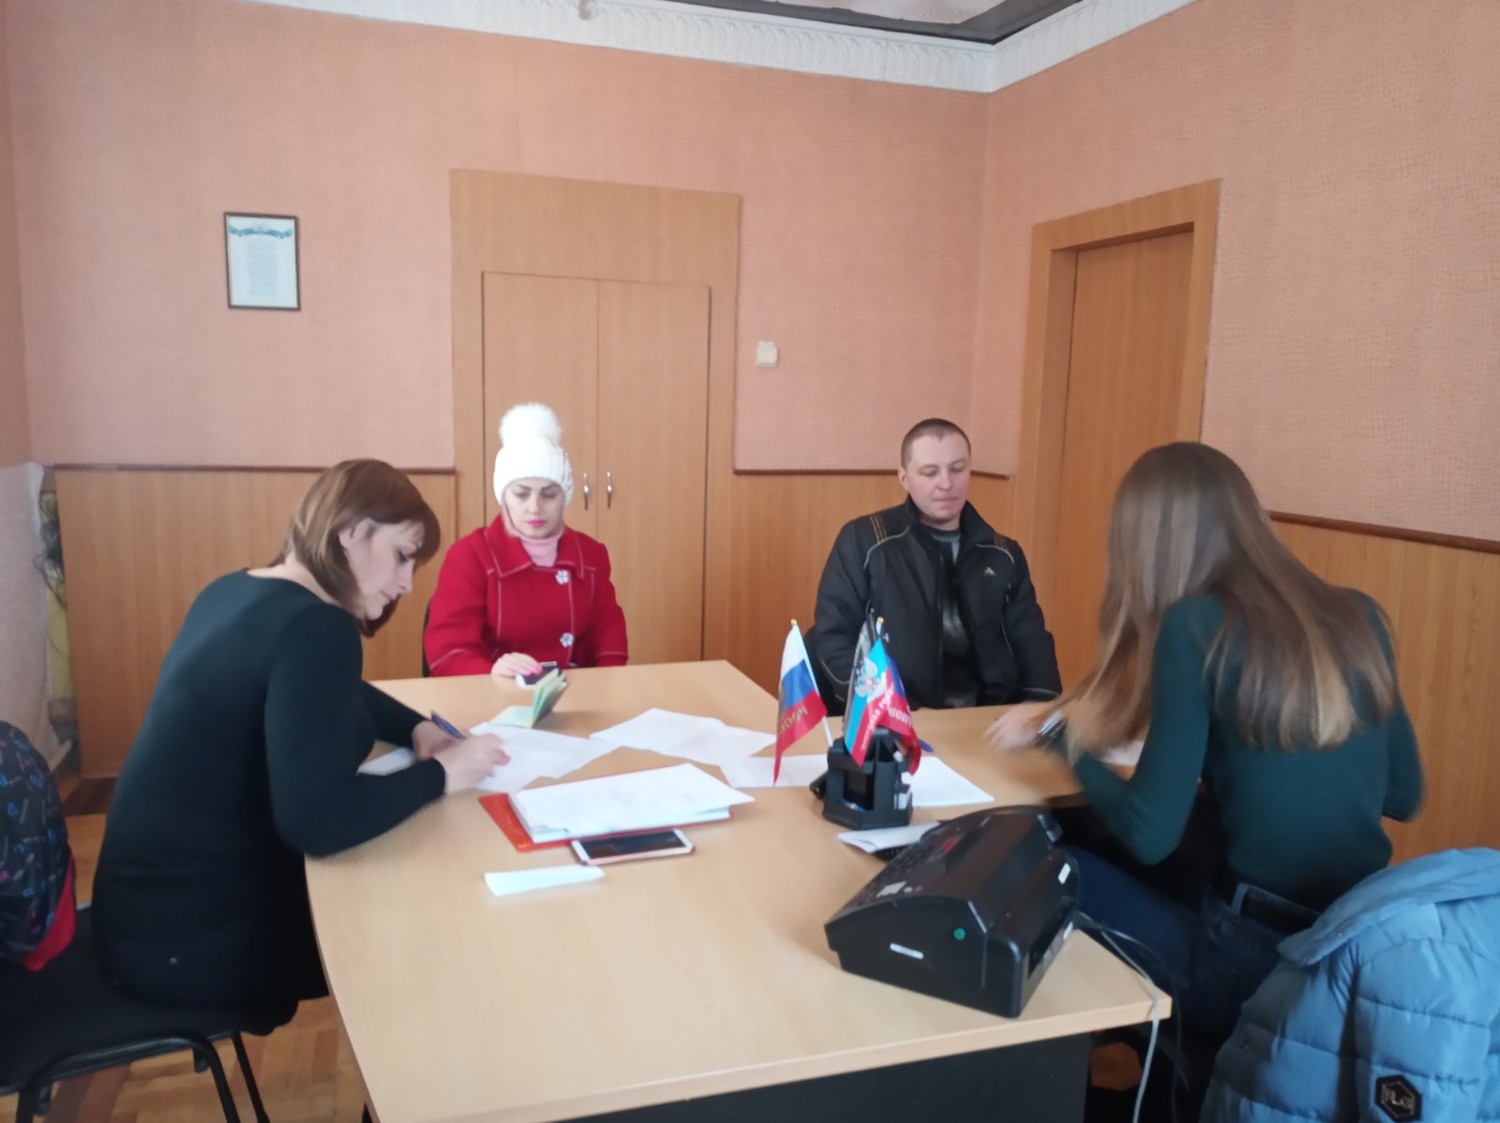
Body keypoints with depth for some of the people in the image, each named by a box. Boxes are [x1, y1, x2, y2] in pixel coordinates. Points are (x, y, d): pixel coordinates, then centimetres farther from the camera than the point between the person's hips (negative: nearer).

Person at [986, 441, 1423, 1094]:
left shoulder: (1196, 626, -16)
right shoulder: (1357, 617, 2)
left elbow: (1149, 835, -14)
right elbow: (1404, 796, 13)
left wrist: (1062, 733, 1)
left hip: (1257, 962, -7)